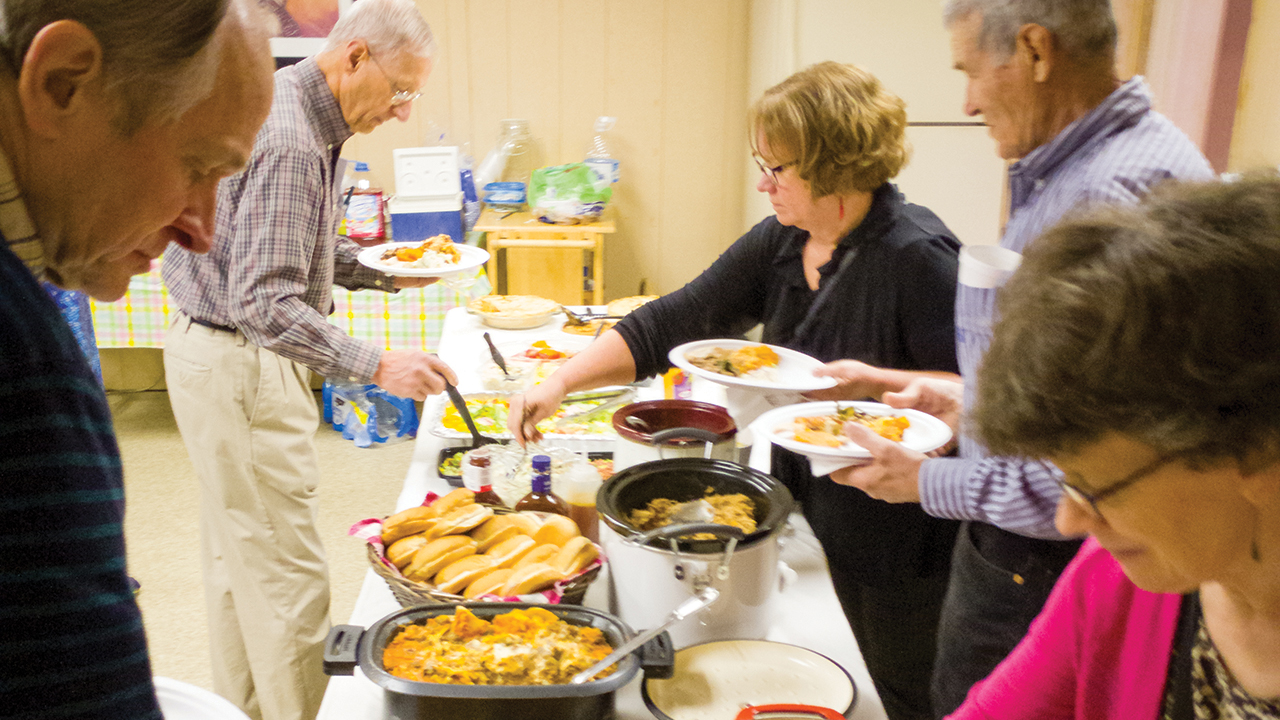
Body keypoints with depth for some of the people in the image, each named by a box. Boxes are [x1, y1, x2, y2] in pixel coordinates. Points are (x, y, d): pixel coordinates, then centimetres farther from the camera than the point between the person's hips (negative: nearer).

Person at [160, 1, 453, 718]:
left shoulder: (297, 110, 9)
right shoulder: (287, 142, -24)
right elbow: (263, 303, -29)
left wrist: (384, 270, 10)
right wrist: (375, 364, -31)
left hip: (227, 357, 11)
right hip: (237, 366, -11)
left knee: (240, 553, 20)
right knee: (288, 572, -3)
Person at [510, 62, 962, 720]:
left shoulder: (917, 257, -22)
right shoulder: (779, 243, 0)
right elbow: (672, 323, -2)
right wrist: (560, 382, -9)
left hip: (900, 541, -7)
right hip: (811, 518, 7)